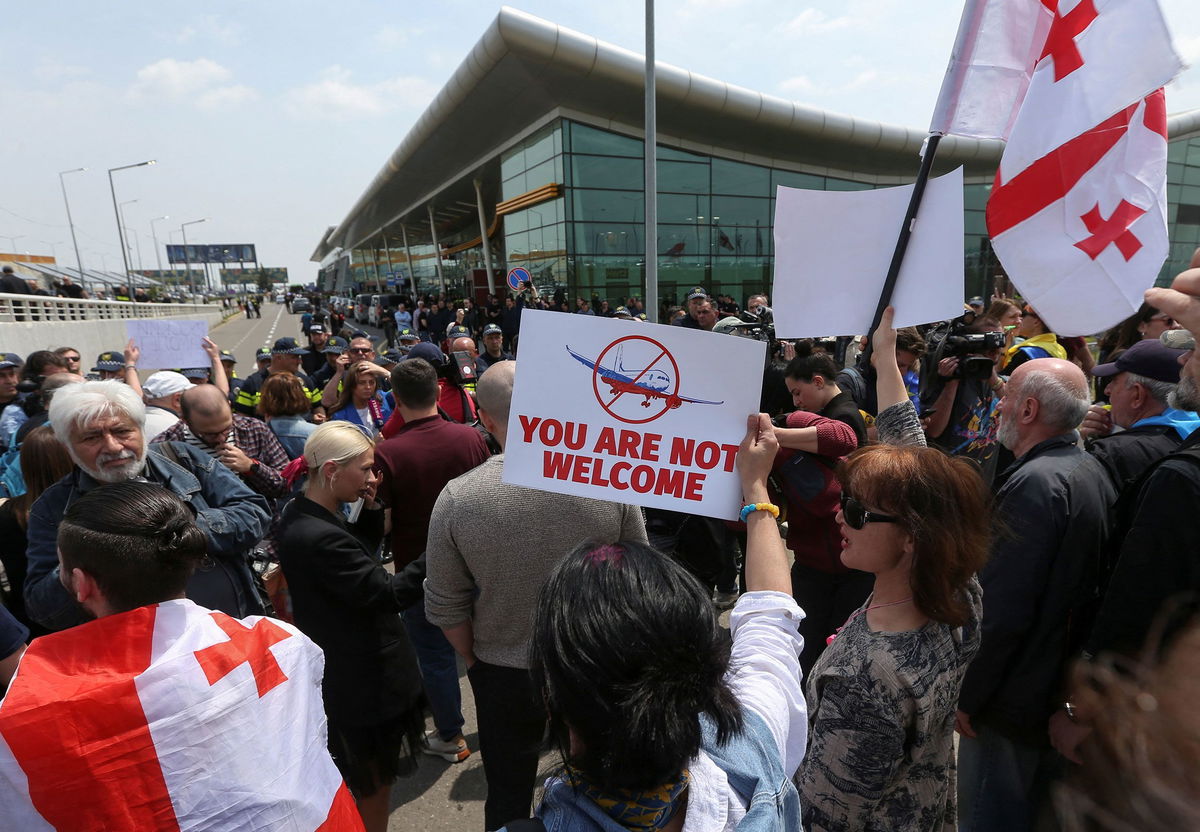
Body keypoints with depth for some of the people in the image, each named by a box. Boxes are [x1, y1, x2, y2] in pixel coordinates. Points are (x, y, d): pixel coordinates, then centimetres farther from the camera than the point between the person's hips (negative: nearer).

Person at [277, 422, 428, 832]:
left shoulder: (301, 514, 0)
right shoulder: (320, 538, -31)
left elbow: (362, 550, 9)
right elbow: (385, 592, -26)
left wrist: (371, 507, -5)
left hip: (338, 672, 9)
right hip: (364, 683, -9)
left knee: (362, 780, 27)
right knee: (374, 785, 12)